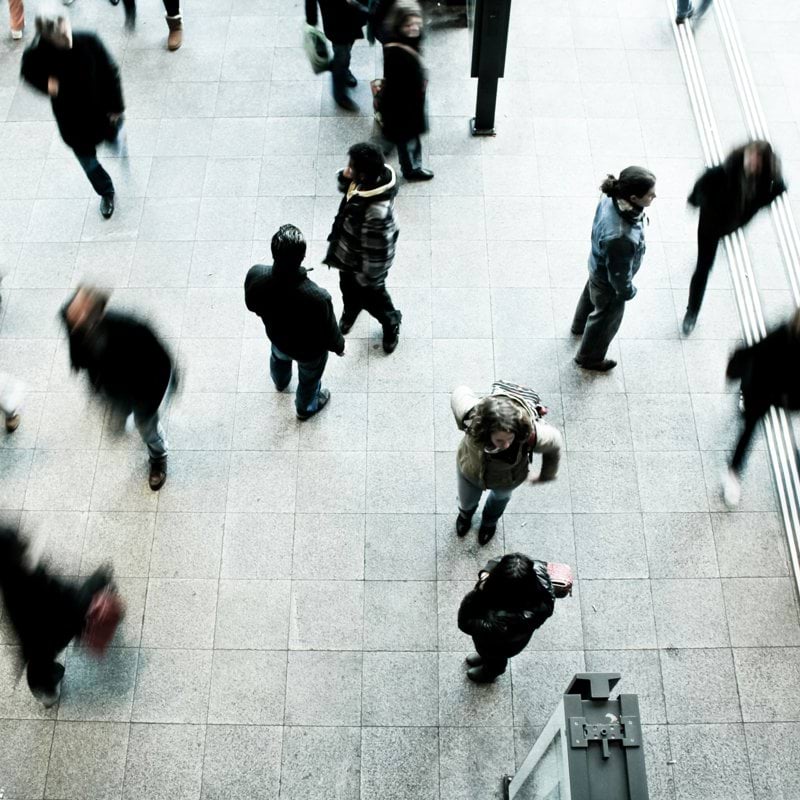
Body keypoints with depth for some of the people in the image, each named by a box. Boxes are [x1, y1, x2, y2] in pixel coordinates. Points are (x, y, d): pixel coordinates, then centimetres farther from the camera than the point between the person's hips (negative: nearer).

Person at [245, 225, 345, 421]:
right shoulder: (317, 297, -45)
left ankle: (280, 382, 74)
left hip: (276, 336, 4)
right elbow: (329, 333, -25)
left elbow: (252, 306, -10)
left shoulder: (255, 275, -34)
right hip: (309, 350, -3)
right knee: (309, 378, 32)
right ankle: (306, 407, 63)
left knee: (279, 357, 40)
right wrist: (339, 346, -1)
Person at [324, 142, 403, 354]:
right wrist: (344, 177, -22)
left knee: (372, 297, 22)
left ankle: (391, 324, 53)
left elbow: (376, 250, -33)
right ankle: (350, 311, 67)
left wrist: (368, 277, -17)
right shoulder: (369, 180, -21)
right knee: (348, 288, 34)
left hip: (364, 262, -8)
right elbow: (346, 186, 2)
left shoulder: (376, 211, -46)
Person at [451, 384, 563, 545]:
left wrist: (547, 475, -2)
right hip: (470, 471, 0)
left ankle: (490, 521, 74)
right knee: (467, 501, 33)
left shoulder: (531, 434, -46)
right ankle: (466, 513, 73)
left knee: (500, 496, 37)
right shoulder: (471, 415, -46)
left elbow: (554, 443, -21)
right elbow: (460, 392, -22)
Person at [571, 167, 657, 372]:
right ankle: (589, 358, 52)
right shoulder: (620, 238, -49)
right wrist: (628, 291, -9)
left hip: (598, 266, 7)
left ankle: (580, 325, 70)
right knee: (606, 319, 23)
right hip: (609, 281, -7)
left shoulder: (611, 198, -26)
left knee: (591, 294, 37)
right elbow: (619, 274, -30)